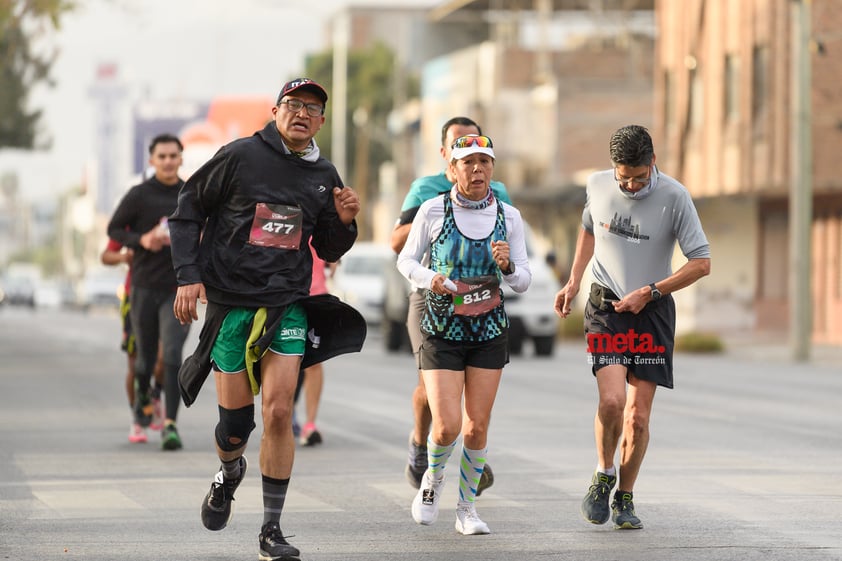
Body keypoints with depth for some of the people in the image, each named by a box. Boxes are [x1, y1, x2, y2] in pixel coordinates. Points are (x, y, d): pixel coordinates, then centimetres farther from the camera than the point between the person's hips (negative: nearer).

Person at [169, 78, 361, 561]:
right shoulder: (241, 157, -5)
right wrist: (189, 276, -6)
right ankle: (230, 474, 38)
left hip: (287, 306, 2)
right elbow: (188, 211, 2)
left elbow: (328, 252, 17)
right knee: (236, 420, 1)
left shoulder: (324, 176, 7)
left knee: (279, 412, -10)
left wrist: (344, 222, -4)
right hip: (230, 303, -2)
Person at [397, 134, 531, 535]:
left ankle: (467, 509, 20)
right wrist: (429, 278, -16)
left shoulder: (508, 217, -1)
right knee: (448, 426, -11)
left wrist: (507, 266, -19)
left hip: (489, 332, 2)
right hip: (442, 332, -2)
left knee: (477, 428, 3)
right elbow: (406, 260, 5)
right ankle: (433, 479, 21)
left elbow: (523, 281, 3)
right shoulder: (433, 210, -7)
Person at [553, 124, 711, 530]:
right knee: (612, 400, -19)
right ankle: (603, 475, 6)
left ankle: (624, 498, 17)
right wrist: (573, 282, 12)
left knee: (638, 416, -2)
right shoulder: (597, 186, -2)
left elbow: (701, 263, -8)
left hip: (652, 313, -1)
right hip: (605, 306, 1)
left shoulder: (674, 197, -12)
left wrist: (649, 292, -12)